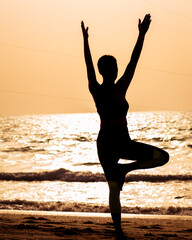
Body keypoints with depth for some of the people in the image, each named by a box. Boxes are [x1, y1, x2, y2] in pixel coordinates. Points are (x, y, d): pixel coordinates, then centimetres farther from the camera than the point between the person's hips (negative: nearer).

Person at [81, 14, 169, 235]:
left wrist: (85, 39, 19)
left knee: (114, 188, 11)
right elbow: (133, 62, -12)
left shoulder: (95, 90, -3)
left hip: (104, 144, 5)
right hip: (122, 143, -5)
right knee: (163, 157, 7)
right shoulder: (119, 89, -13)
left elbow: (88, 64, 8)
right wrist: (142, 34, -8)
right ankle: (126, 168, -7)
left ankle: (118, 229, 5)